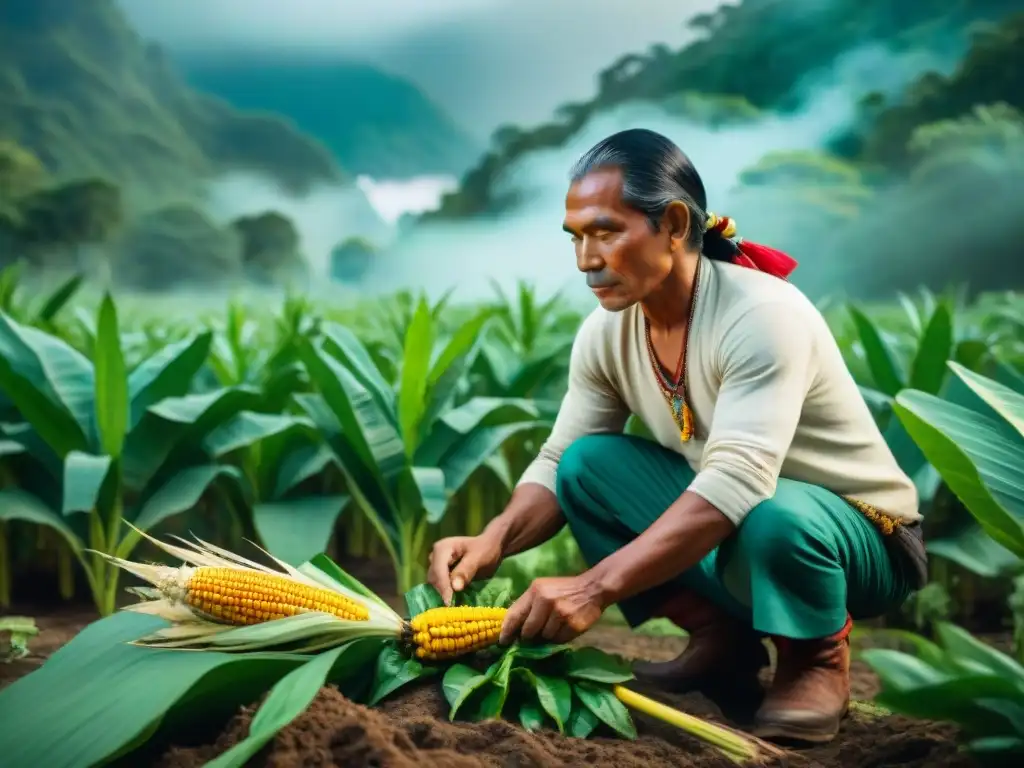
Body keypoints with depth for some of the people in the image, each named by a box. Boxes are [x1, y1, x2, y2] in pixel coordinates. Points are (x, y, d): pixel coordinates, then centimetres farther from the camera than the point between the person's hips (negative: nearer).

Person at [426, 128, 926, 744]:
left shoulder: (762, 316, -30)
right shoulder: (607, 332, -8)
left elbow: (736, 482, -40)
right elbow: (558, 460, -5)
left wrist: (597, 587, -48)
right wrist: (493, 541, -26)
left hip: (859, 535, -6)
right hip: (722, 521, 6)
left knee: (772, 519, -39)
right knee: (587, 465, -11)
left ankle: (818, 655, -5)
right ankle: (722, 638, 2)